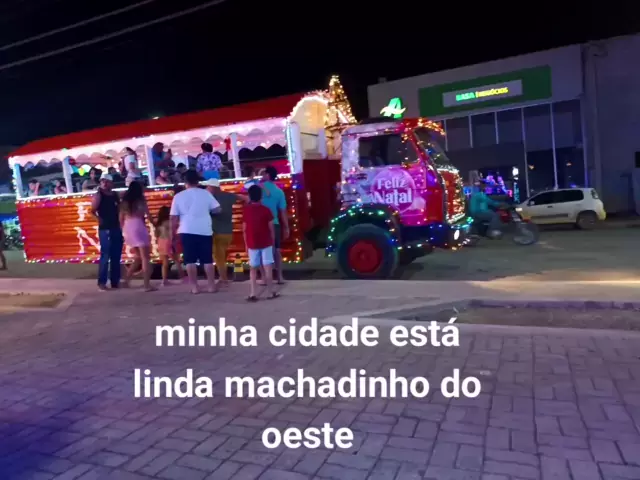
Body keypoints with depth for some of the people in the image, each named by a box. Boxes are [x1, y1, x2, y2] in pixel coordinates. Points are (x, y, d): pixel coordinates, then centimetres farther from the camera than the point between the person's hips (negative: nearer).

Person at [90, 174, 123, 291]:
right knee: (105, 256, -7)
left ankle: (115, 281, 16)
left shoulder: (115, 195, 12)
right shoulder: (98, 195, -3)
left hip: (117, 228, 6)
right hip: (105, 229, -6)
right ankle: (101, 282, 0)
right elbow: (92, 211, -10)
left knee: (116, 256, 9)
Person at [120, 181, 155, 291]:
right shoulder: (140, 200, 3)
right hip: (138, 227, -6)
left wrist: (124, 230, 18)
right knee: (145, 257, -5)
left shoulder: (125, 201, 17)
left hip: (127, 229, 6)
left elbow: (121, 218, 14)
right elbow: (148, 215, -1)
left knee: (139, 257, 19)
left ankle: (126, 279, 12)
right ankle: (147, 285, -11)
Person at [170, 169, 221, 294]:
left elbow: (174, 218, 3)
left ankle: (194, 287, 6)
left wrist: (173, 234, 12)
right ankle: (212, 286, 9)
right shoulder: (205, 193, 1)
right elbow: (217, 209, 4)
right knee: (208, 260, 6)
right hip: (205, 231, 0)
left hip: (187, 232, 0)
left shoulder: (178, 196, 3)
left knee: (190, 260, 5)